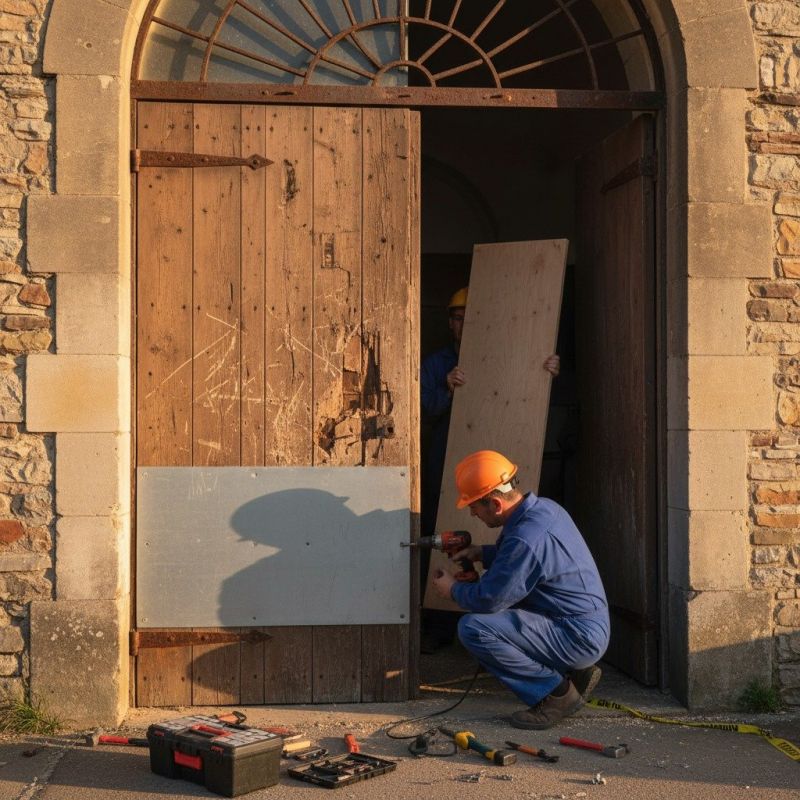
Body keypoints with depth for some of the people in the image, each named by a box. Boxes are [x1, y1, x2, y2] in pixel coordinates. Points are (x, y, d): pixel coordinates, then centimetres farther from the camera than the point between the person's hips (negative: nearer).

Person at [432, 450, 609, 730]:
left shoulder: (526, 538, -26)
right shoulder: (543, 507, 4)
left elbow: (488, 599, -20)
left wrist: (453, 589, 0)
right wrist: (482, 553, 12)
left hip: (578, 638, -10)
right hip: (590, 626, 10)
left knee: (473, 628, -21)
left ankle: (556, 693, -7)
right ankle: (576, 672, 17)